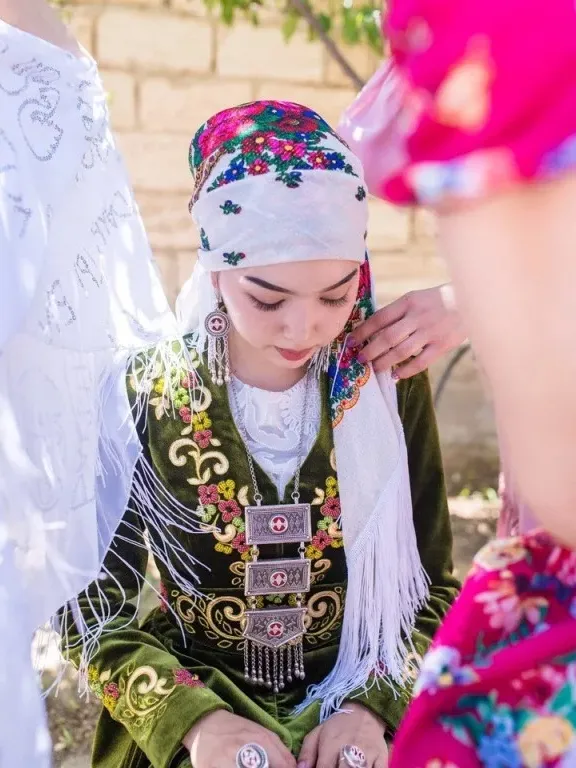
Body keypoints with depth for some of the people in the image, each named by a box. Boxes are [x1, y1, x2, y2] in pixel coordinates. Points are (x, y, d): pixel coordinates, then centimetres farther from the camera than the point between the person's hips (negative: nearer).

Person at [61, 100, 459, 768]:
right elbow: (90, 606, -8)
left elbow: (432, 588, 0)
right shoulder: (145, 393, -12)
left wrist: (372, 706, -16)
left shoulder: (389, 386, -8)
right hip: (192, 697, -1)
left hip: (361, 706, 2)